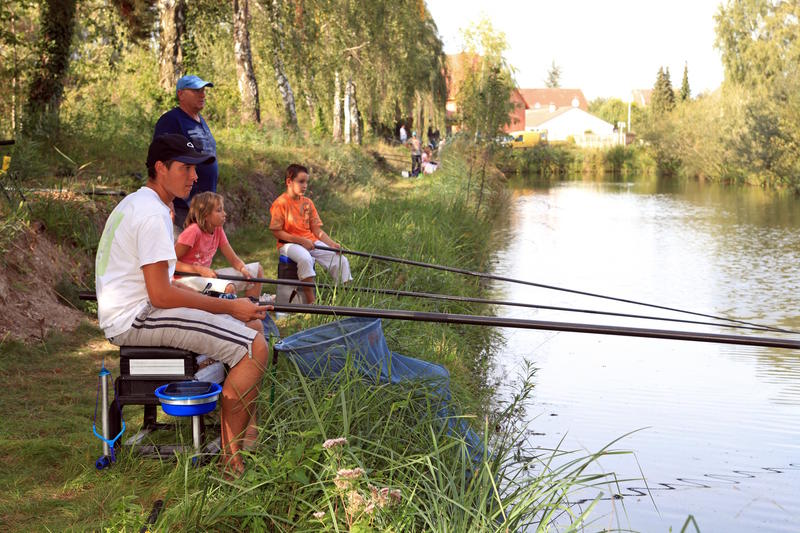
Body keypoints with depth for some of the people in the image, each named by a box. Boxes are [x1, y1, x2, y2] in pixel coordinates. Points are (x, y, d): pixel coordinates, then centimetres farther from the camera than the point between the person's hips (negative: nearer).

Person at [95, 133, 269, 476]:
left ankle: (250, 440, 14)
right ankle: (232, 460, -12)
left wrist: (214, 300, 10)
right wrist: (228, 306, -14)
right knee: (255, 349, -19)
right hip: (135, 319, -11)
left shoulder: (135, 204, 17)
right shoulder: (151, 214, -17)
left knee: (252, 324, 14)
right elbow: (161, 295, -22)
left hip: (138, 311, 11)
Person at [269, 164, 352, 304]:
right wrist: (301, 240, -18)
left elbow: (316, 229, 11)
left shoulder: (308, 202, 12)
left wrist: (332, 244, -5)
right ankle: (311, 302, -34)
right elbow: (276, 232, -10)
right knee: (305, 259, -39)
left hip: (311, 242, 6)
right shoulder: (280, 203, -7)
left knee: (341, 260, -12)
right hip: (289, 244, -6)